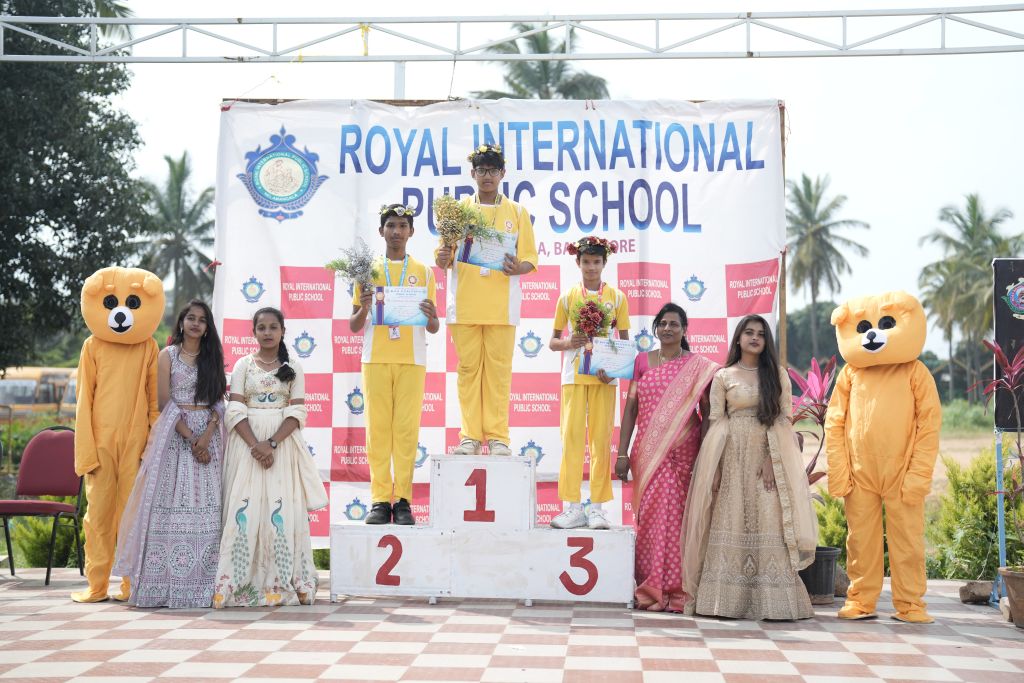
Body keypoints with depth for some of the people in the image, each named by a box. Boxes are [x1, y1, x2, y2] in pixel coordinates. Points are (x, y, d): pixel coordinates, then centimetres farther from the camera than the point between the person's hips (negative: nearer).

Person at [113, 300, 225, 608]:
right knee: (172, 504, -7)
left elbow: (219, 401, 7)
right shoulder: (168, 355, 5)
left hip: (208, 435, 3)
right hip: (174, 434, -3)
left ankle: (203, 582, 0)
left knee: (206, 508, -2)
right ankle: (167, 583, -5)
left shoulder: (213, 358, 14)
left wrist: (207, 436, -10)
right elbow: (165, 403, -3)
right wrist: (190, 437, -12)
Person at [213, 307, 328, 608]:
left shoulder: (293, 369, 9)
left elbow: (296, 413, 0)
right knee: (245, 507, -7)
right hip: (247, 442, 0)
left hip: (283, 442, 0)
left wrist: (272, 443, -15)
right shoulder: (243, 365, 8)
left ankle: (281, 582, -3)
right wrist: (256, 446, -15)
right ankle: (241, 583, -6)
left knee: (283, 508, -6)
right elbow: (235, 411, -2)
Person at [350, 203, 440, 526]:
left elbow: (433, 329, 11)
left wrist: (431, 316, -11)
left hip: (411, 360, 0)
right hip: (375, 359, 0)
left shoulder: (423, 272, 12)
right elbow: (353, 326, 10)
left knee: (406, 429, -3)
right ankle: (380, 501, -1)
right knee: (378, 429, -3)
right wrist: (364, 308, -11)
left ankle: (403, 500, -1)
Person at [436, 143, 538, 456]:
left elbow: (530, 258, 8)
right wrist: (442, 258, -12)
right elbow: (445, 255, 12)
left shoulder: (517, 212, 10)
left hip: (501, 305, -1)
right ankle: (470, 435, 5)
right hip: (464, 304, 1)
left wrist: (518, 268, -14)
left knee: (498, 368, -2)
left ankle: (497, 436, 2)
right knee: (468, 368, 1)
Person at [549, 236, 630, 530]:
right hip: (573, 376, 0)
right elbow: (552, 341, 10)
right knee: (572, 437, -5)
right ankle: (573, 507, -3)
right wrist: (569, 343, -12)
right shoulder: (568, 298, 7)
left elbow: (625, 342, 7)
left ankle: (597, 506, 3)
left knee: (601, 438, 0)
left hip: (603, 376, 0)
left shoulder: (616, 297, 6)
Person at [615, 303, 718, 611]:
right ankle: (651, 590, 5)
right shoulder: (642, 361, 11)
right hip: (648, 453, 2)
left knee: (676, 516, -4)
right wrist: (622, 453, 5)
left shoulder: (699, 367, 4)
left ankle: (676, 590, 3)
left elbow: (707, 413, 2)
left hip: (683, 454, -2)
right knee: (650, 515, -1)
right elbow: (630, 408, 10)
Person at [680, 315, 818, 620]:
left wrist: (771, 459, -9)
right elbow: (716, 423, 3)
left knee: (768, 526, -3)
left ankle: (770, 599, 0)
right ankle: (728, 599, 1)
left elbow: (784, 419, 3)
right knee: (731, 526, -2)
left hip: (768, 460, 1)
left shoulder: (778, 375, 9)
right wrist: (716, 468, -6)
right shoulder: (723, 376, 7)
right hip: (733, 460, -1)